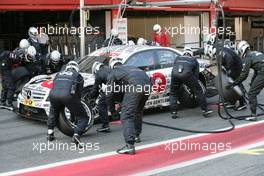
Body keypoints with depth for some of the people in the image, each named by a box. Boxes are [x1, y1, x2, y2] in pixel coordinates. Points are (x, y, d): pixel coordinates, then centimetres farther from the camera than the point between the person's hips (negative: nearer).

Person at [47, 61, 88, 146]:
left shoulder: (59, 74, 35)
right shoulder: (78, 76, 26)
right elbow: (78, 92, 24)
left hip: (53, 94, 4)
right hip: (68, 95, -4)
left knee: (53, 112, 37)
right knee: (83, 117, 8)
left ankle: (50, 134, 32)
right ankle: (76, 135, -14)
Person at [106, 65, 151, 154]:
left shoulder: (113, 73, 21)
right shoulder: (129, 68, 40)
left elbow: (109, 94, 17)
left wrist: (112, 110, 29)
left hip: (135, 86, -7)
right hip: (147, 84, 7)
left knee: (127, 116, -5)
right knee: (138, 112, 28)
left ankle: (130, 145, -16)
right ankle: (136, 136, 43)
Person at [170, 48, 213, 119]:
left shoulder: (178, 58, 38)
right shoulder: (194, 60, 33)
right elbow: (196, 74, 29)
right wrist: (193, 85, 40)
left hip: (174, 74, 2)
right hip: (186, 74, -2)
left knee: (173, 94, 22)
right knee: (198, 91, 13)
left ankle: (173, 113, 15)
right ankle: (205, 110, 12)